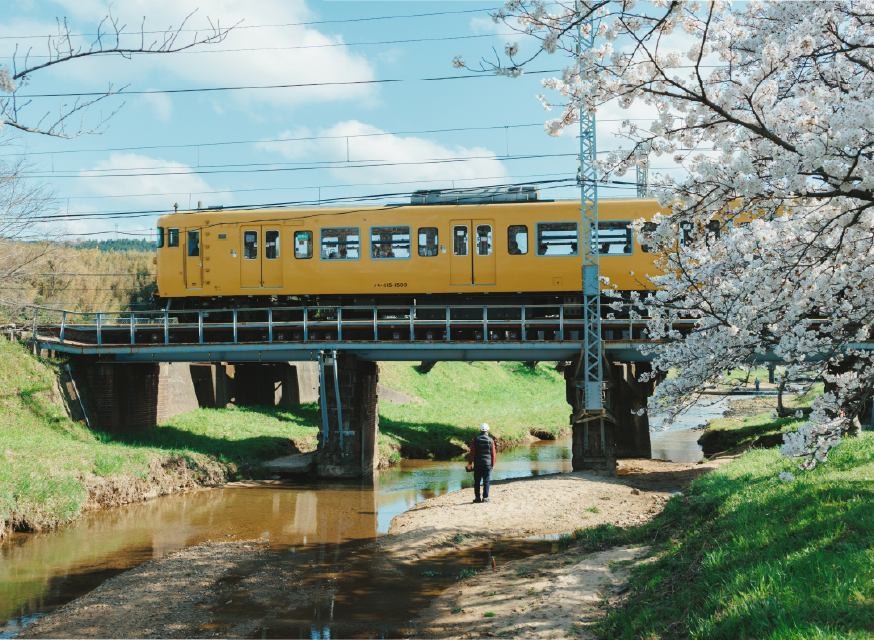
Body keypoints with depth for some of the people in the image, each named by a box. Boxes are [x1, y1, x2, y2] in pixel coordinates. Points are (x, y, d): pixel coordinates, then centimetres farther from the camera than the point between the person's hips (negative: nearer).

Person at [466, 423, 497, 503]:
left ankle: (477, 497, 5)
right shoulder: (490, 440, -2)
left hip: (477, 464, 1)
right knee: (486, 481, 3)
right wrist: (493, 464, 8)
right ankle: (485, 497, 0)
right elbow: (493, 453, -1)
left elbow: (472, 452, -2)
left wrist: (470, 462, 5)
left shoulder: (475, 440, -2)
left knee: (477, 481, 7)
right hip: (488, 463, -1)